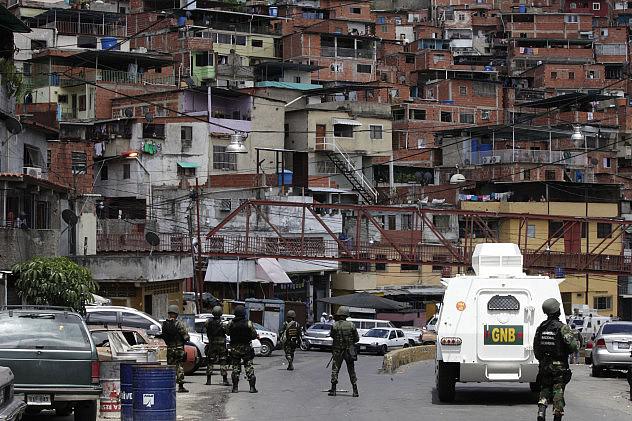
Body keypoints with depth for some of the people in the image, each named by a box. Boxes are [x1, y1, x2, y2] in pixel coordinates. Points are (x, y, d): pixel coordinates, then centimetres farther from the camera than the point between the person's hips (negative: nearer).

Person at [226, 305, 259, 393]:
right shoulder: (248, 323, -11)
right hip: (246, 348, -1)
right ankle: (252, 387, 1)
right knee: (249, 367, 4)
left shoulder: (231, 323, -6)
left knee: (235, 367, 9)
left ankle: (235, 387, 7)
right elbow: (254, 335, -9)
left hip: (234, 348, 2)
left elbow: (227, 333, 8)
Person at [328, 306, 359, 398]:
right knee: (351, 371, 8)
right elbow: (357, 338, 0)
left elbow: (332, 336, 5)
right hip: (349, 351, 1)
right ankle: (355, 391, 6)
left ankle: (333, 390, 4)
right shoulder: (351, 325, -7)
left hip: (337, 351, -1)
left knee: (335, 370, 8)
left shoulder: (335, 325, -11)